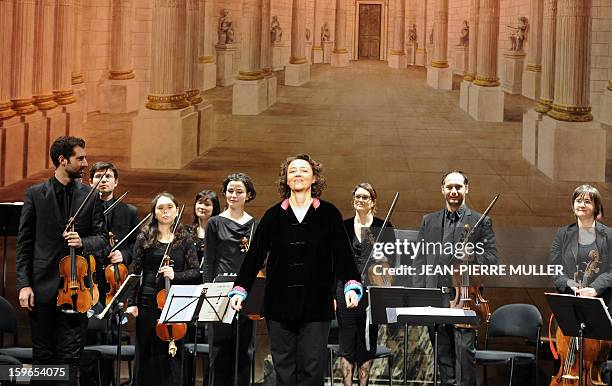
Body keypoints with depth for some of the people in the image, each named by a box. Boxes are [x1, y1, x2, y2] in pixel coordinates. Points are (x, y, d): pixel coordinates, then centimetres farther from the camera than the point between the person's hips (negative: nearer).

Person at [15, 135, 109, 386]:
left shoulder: (90, 196, 7)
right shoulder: (35, 194, 3)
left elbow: (103, 239, 8)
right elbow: (24, 243, 3)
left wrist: (83, 242, -15)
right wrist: (24, 284, -5)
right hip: (43, 287, 0)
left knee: (70, 356, -1)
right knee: (43, 356, 6)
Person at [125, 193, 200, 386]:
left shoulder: (185, 239, 7)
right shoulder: (144, 238, 5)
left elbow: (195, 271, 4)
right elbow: (135, 272, 4)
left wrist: (175, 275, -14)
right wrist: (131, 303, -3)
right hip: (148, 303, 0)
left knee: (173, 355, 1)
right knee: (147, 355, 4)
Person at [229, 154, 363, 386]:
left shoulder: (329, 214, 3)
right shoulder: (273, 216, 7)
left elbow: (343, 253, -1)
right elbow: (255, 255, 6)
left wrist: (351, 286, -16)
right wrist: (240, 289, -3)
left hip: (316, 306, -2)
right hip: (280, 305, 2)